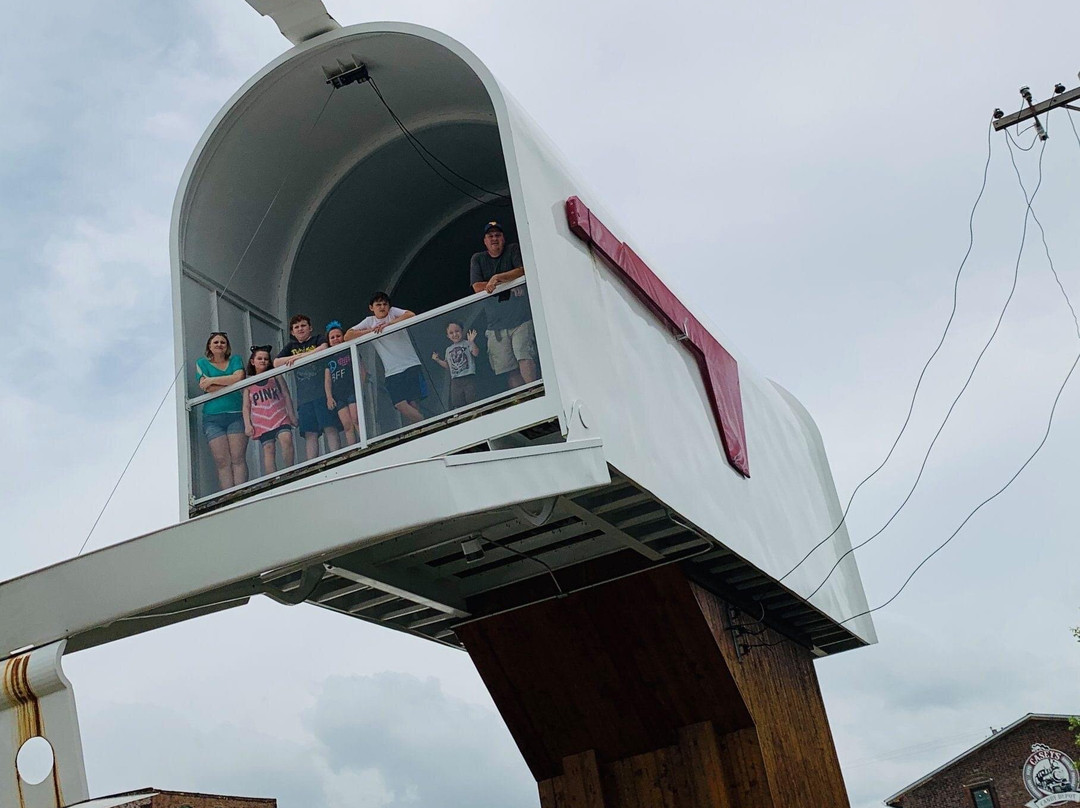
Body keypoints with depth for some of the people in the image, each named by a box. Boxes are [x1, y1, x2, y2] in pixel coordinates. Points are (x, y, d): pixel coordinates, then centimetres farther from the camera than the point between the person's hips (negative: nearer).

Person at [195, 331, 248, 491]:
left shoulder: (235, 360, 16)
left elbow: (239, 377, -5)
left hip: (236, 414, 0)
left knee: (238, 458, -10)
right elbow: (206, 388, -2)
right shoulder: (202, 362, 14)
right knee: (222, 461, -9)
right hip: (213, 418, 0)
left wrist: (213, 380, -5)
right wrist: (231, 382, -3)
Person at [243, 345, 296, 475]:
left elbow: (286, 396, 13)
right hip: (261, 422, 0)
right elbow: (246, 406, 11)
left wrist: (292, 415, 6)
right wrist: (247, 425, 2)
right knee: (268, 450, -5)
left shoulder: (275, 376, 12)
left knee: (286, 439, -24)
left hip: (280, 417, 0)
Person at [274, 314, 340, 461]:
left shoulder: (317, 338, 10)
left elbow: (324, 348, -13)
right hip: (304, 396, 4)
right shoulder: (291, 346, 23)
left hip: (322, 392, -4)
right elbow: (276, 363, 12)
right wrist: (293, 357, -3)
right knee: (310, 434, -2)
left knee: (330, 428, -12)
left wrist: (301, 356, -13)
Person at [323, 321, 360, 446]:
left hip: (353, 390, -3)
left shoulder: (350, 351, 14)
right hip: (338, 395, 3)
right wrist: (329, 397, 5)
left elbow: (361, 369, 8)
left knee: (356, 420, -20)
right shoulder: (329, 358, 23)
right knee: (347, 426, -8)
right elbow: (327, 379, 18)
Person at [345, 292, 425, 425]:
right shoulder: (369, 322, 14)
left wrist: (387, 324, -16)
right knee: (400, 405, -13)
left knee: (414, 404, -11)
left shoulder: (393, 312, 6)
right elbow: (348, 336, 6)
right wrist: (371, 330, -3)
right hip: (392, 372, 2)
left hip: (410, 365, -2)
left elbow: (411, 315, -14)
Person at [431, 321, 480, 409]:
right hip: (455, 380, 5)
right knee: (457, 404, 5)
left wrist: (471, 342, -30)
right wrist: (438, 360, 9)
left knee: (472, 401, -6)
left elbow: (476, 353, -15)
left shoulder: (466, 343, 1)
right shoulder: (448, 349, 19)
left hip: (469, 378, -5)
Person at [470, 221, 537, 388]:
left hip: (521, 317, -2)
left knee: (524, 356, -21)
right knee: (510, 369, -5)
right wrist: (508, 281, -4)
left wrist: (497, 278, -14)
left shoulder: (513, 250, 9)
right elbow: (477, 287, 2)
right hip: (496, 322, 2)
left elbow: (523, 270, -9)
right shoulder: (477, 259, 15)